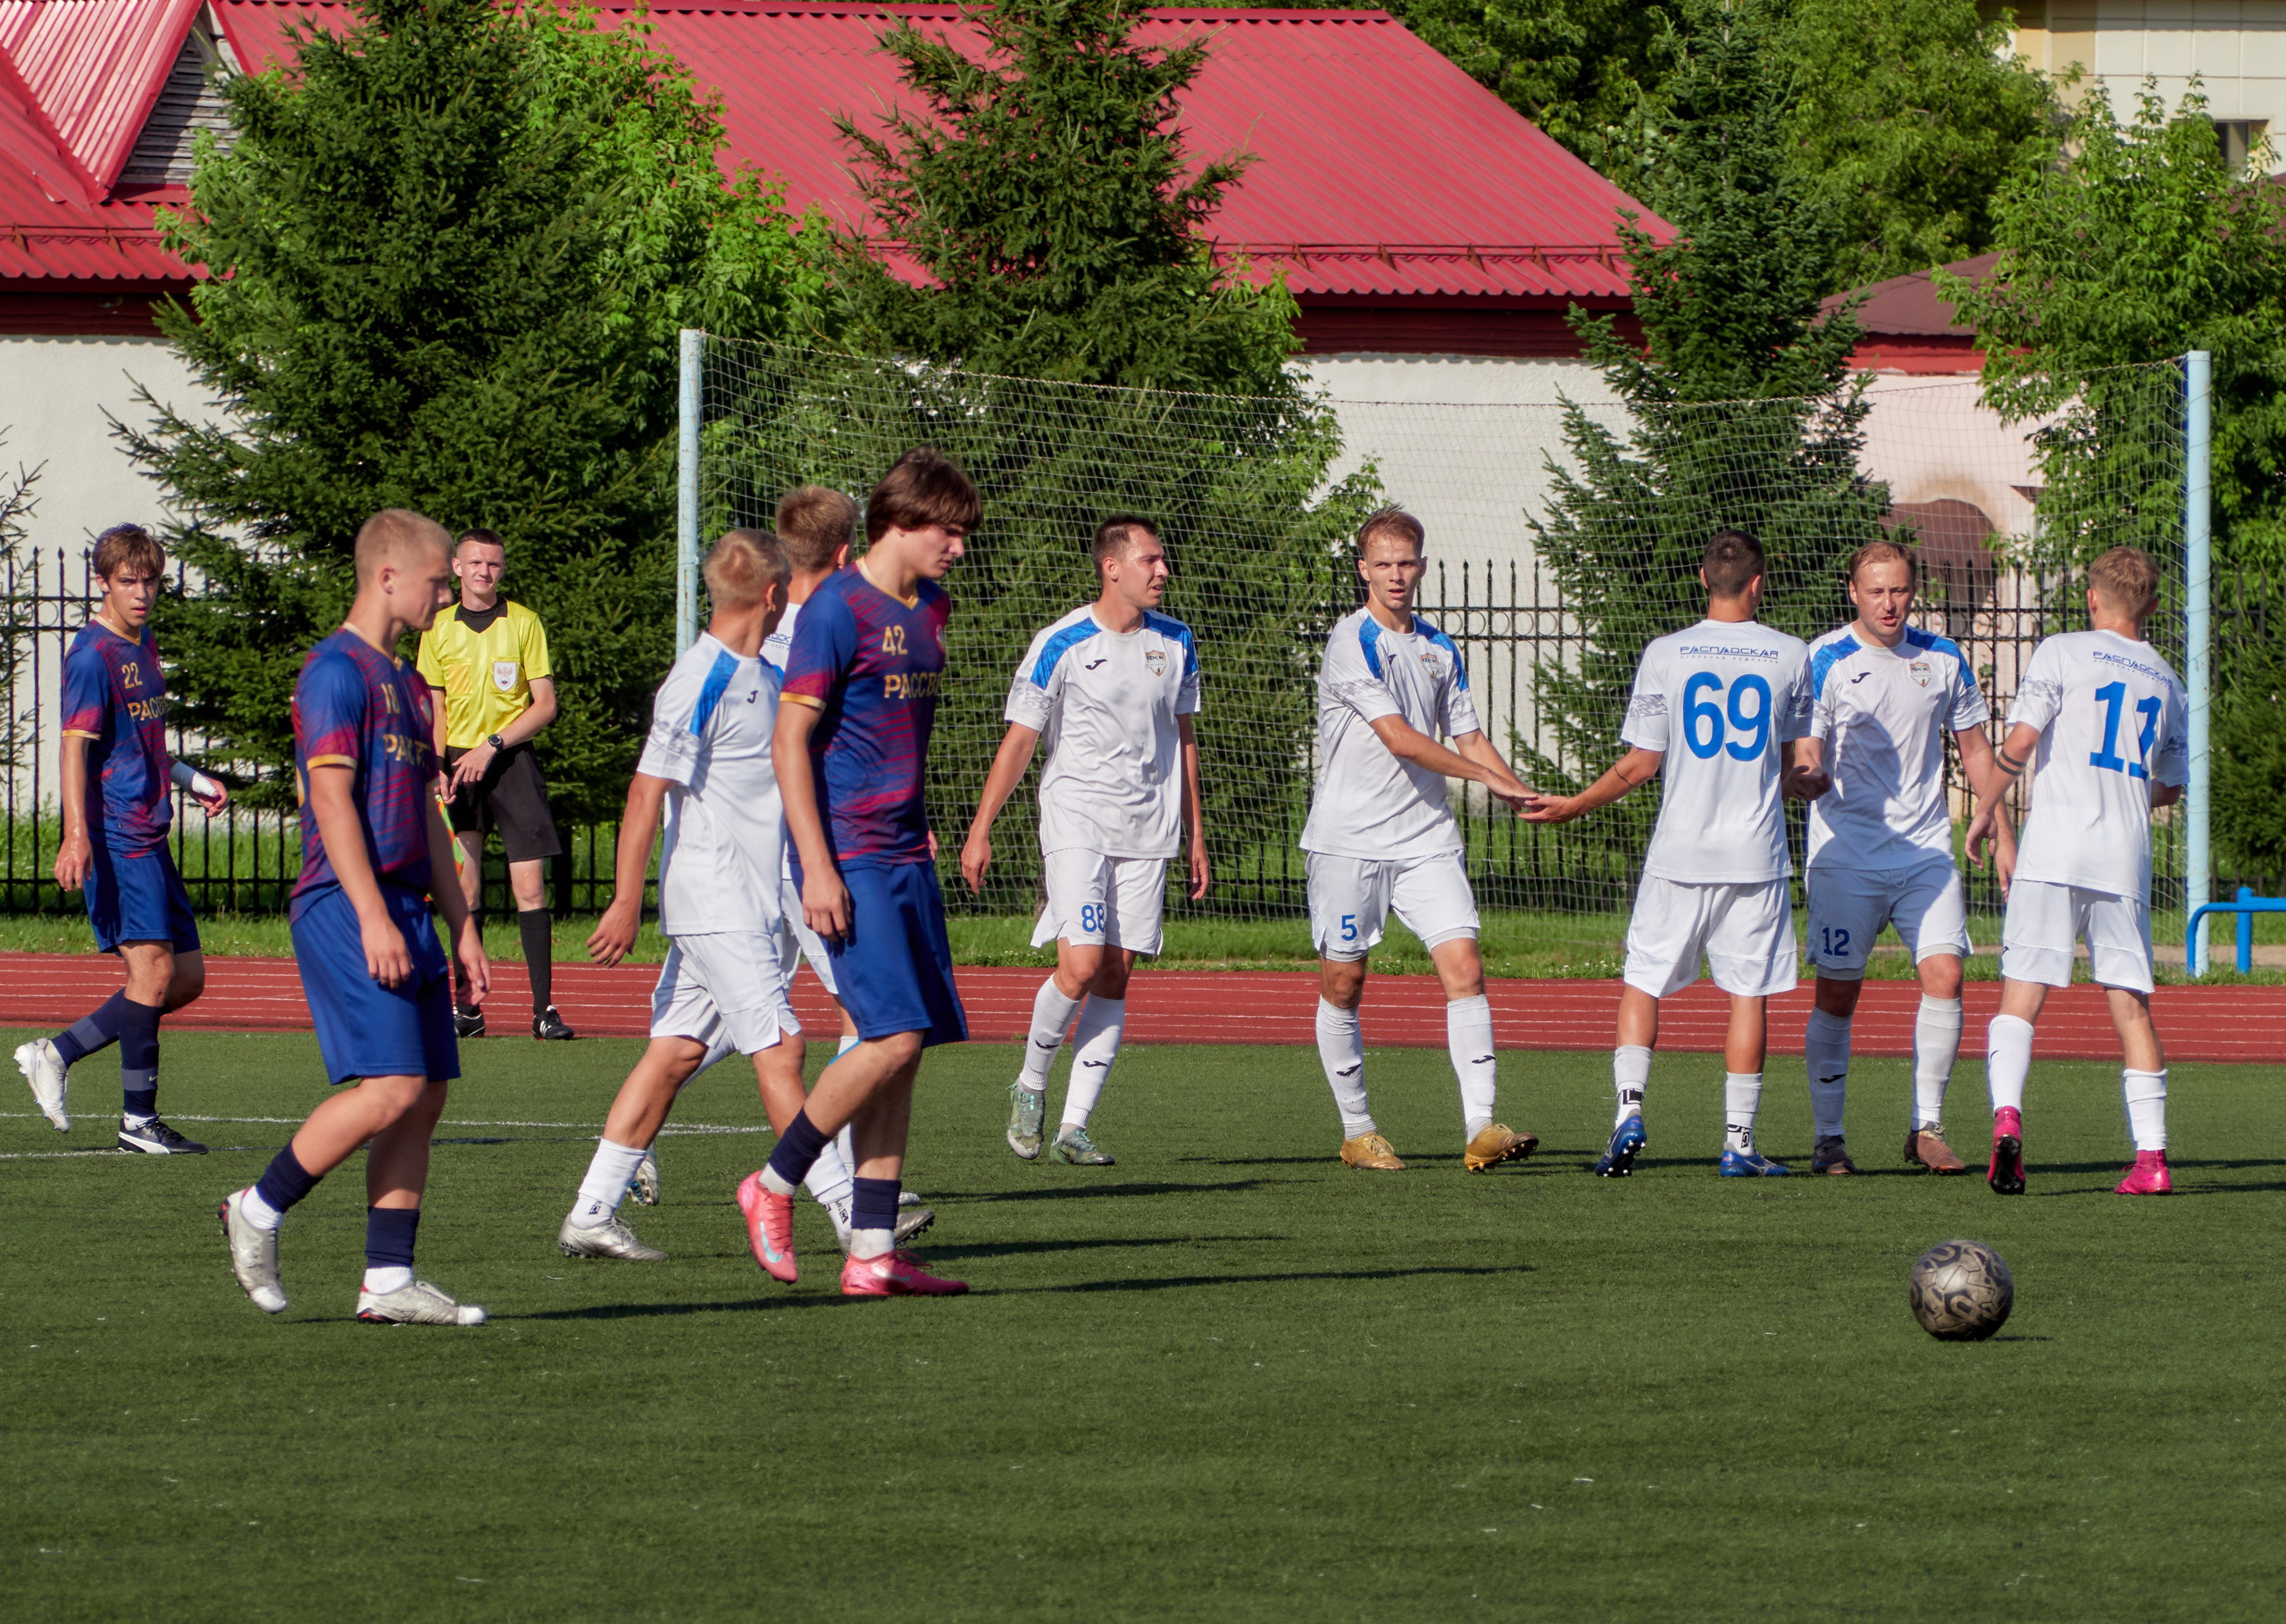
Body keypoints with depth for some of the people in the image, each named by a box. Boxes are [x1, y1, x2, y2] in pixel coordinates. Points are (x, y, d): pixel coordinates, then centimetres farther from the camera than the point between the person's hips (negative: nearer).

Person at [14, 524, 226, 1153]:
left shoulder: (143, 644, 17)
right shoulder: (93, 654, -10)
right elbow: (75, 745, -18)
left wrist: (189, 779, 26)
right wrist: (76, 835, -26)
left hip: (150, 836, 9)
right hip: (115, 837, -9)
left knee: (187, 978, 9)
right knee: (153, 968, -14)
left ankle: (56, 1054, 15)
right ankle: (139, 1119, -9)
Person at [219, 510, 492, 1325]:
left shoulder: (404, 683, 21)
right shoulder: (337, 670, -8)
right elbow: (331, 797, -16)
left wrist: (461, 927, 21)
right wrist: (373, 918, -22)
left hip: (405, 913, 9)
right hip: (346, 909, -9)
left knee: (425, 1096, 3)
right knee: (391, 1087, -16)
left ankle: (388, 1280, 4)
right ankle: (259, 1210, -1)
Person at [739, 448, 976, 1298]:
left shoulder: (931, 611, 14)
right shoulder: (838, 610, -11)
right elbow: (790, 739, -13)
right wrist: (817, 867, -18)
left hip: (906, 858, 8)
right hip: (849, 858, -8)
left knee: (903, 1051, 4)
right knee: (894, 1037, -16)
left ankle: (873, 1252, 5)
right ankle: (773, 1185, 1)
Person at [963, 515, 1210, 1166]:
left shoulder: (1175, 642, 8)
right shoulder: (1061, 645, -7)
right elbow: (1019, 741, -4)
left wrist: (1195, 835, 17)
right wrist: (981, 830, -7)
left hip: (1147, 831, 4)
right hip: (1076, 820, -4)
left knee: (1116, 974, -1)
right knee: (1081, 965, -16)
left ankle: (1073, 1127, 2)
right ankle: (1031, 1083, 10)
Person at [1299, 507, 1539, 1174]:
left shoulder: (1440, 649, 12)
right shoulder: (1352, 641, -10)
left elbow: (1467, 736, 18)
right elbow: (1398, 738, -18)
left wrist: (1523, 794, 1)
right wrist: (1488, 776, -19)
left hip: (1426, 837, 5)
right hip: (1349, 838, -5)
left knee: (1464, 968, -10)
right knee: (1343, 982, 3)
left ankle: (1481, 1127, -16)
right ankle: (1357, 1131, 17)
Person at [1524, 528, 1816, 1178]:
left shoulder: (1665, 655, -4)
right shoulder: (1790, 656, 1)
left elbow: (1641, 764, -2)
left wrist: (1574, 806, 12)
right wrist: (1810, 784, 37)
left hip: (1679, 854, -1)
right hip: (1756, 854, 1)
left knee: (1642, 983, 9)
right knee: (1748, 994, 5)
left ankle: (1629, 1110, -7)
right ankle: (1739, 1141, 4)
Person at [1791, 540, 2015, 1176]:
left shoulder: (1943, 659, 8)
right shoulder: (1823, 661, -4)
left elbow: (1974, 749, 16)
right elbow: (1806, 755, -7)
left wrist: (2002, 834, 10)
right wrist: (1806, 771, -32)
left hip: (1927, 850, 3)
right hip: (1846, 855, -3)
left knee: (1944, 976, -11)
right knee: (1837, 996, -2)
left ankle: (1926, 1129, -2)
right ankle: (1828, 1136, 9)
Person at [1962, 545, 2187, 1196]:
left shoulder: (2063, 654, 1)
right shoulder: (2165, 680, 16)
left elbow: (2021, 739, -10)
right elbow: (2170, 787, 21)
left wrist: (1987, 807, 4)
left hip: (2055, 849, -3)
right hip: (2126, 859, 3)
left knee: (2021, 996, -4)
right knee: (2131, 1004, 7)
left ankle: (2007, 1117, -26)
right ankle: (2151, 1155, 1)